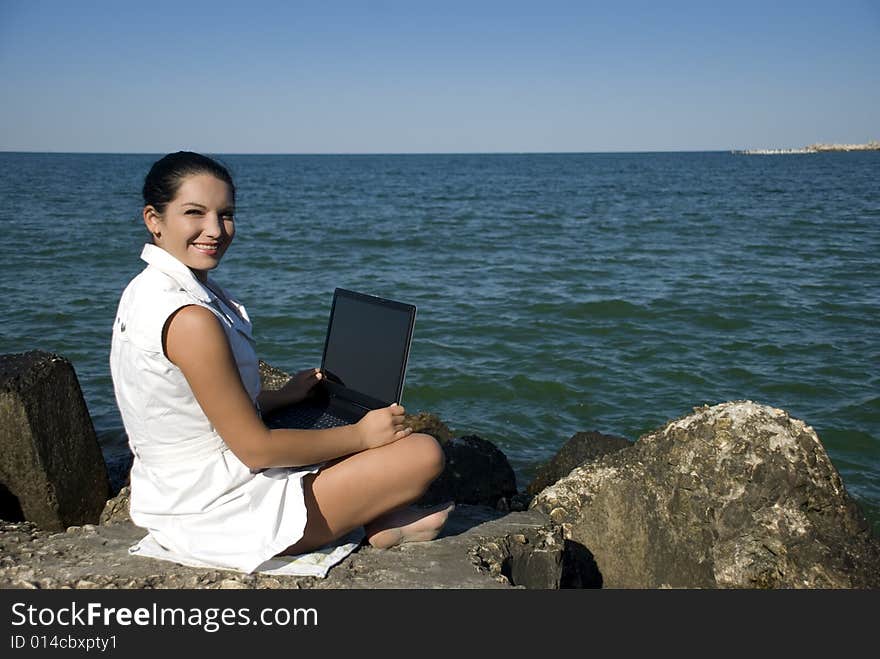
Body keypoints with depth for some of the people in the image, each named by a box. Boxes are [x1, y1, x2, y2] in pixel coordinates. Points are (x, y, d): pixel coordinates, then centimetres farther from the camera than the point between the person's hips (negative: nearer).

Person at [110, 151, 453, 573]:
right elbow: (255, 448, -22)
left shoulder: (144, 293, 4)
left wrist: (283, 395, 13)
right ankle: (385, 530, 16)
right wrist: (361, 435, -11)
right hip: (220, 516, -10)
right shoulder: (190, 319, -27)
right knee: (425, 452, -10)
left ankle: (380, 523, 14)